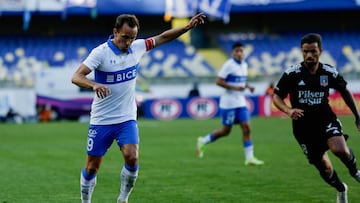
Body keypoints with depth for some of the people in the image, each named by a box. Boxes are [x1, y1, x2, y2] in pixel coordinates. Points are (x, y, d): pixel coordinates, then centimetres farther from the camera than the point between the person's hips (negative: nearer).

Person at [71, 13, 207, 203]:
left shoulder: (137, 47, 0)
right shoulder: (100, 52, -15)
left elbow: (163, 37, 12)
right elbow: (76, 77, -24)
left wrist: (187, 27, 1)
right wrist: (94, 85, -43)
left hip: (127, 119, 3)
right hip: (101, 121, -3)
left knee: (132, 158, -18)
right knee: (91, 167, 3)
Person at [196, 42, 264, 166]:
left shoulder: (244, 65, 10)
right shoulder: (229, 65, -14)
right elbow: (218, 81, -17)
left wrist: (248, 86, 5)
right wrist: (234, 87, -24)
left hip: (241, 102, 7)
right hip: (229, 103, -7)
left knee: (246, 128, -3)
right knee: (226, 131, 1)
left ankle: (249, 157, -2)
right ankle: (203, 141, 22)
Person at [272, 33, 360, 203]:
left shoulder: (330, 73, -7)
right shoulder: (292, 74, -11)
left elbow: (344, 92, 11)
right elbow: (276, 97, -5)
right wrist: (288, 110, -26)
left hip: (326, 120, 0)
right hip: (303, 127, 0)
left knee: (339, 149, -29)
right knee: (323, 167, 5)